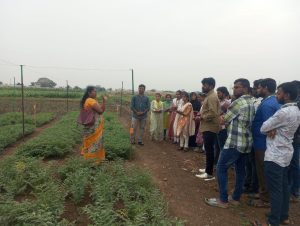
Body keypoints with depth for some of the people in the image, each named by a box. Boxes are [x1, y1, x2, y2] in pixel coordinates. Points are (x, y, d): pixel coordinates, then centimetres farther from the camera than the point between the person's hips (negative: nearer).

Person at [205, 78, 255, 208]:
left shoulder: (238, 102, -16)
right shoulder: (251, 102, 13)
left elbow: (224, 120, -8)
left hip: (235, 142, -9)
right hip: (246, 142, 10)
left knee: (221, 168, -1)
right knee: (240, 170, 14)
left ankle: (223, 200, 5)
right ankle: (236, 198, 24)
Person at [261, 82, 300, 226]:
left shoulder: (284, 112, -22)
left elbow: (263, 128, -17)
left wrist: (270, 130, 4)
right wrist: (273, 129, -8)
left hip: (275, 156, -10)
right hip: (285, 154, 10)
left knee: (275, 189, -1)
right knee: (283, 186, 18)